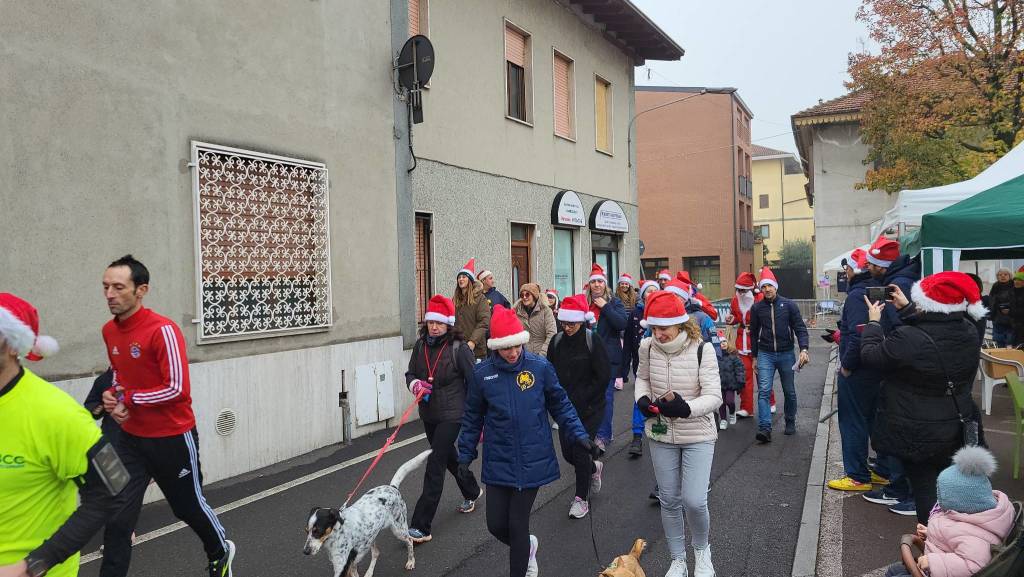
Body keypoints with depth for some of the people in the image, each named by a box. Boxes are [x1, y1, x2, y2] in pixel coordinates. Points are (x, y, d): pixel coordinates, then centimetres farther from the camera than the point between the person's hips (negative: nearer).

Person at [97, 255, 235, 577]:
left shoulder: (163, 330, -21)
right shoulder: (109, 331, 2)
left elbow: (178, 389, -23)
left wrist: (128, 398, -17)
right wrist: (112, 395, -1)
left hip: (173, 438, -5)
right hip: (131, 438, 6)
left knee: (189, 505, 14)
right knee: (117, 519, 0)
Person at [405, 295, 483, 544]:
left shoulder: (459, 348, -15)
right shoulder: (420, 345, 1)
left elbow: (473, 383, -10)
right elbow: (410, 373, 11)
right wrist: (415, 384, -14)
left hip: (452, 414, -7)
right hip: (428, 413, 7)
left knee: (435, 466, -10)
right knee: (449, 457, 24)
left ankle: (421, 526, -5)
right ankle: (472, 492, 51)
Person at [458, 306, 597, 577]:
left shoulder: (540, 367, -8)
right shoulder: (482, 373, -4)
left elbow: (560, 405, 3)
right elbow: (473, 417, 7)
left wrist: (580, 435, -4)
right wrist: (465, 453, 7)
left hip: (532, 461, -2)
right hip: (498, 463, 2)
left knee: (517, 524, 2)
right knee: (496, 524, 8)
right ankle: (527, 546, 41)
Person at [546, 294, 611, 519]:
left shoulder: (592, 341, -12)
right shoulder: (557, 341, 1)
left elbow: (603, 376, -13)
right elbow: (550, 373, 8)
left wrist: (579, 399, -15)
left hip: (589, 408, -5)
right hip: (565, 406, 5)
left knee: (580, 452, -2)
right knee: (568, 452, 9)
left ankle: (582, 498, 19)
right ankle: (594, 468, 41)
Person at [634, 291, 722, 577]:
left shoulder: (702, 349, -18)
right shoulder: (647, 347, -8)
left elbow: (714, 396, -19)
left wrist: (685, 407, -35)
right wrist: (642, 398, -9)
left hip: (698, 436, -3)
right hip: (661, 435, 3)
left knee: (694, 501, -9)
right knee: (669, 500, 12)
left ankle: (702, 549, 25)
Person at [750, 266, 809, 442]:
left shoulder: (788, 305, -3)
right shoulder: (757, 308, 2)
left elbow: (800, 328, -3)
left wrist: (803, 349, -17)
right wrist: (754, 357, 11)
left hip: (786, 354, 0)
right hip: (765, 355, 0)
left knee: (789, 392, 12)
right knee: (764, 391, -12)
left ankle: (790, 422, 31)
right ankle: (765, 428, -15)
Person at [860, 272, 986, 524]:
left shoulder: (908, 338, -28)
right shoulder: (969, 332, -7)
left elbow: (870, 354, -14)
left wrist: (873, 322, 1)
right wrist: (906, 309, 17)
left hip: (917, 435, -6)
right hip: (957, 429, 6)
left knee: (924, 487, 6)